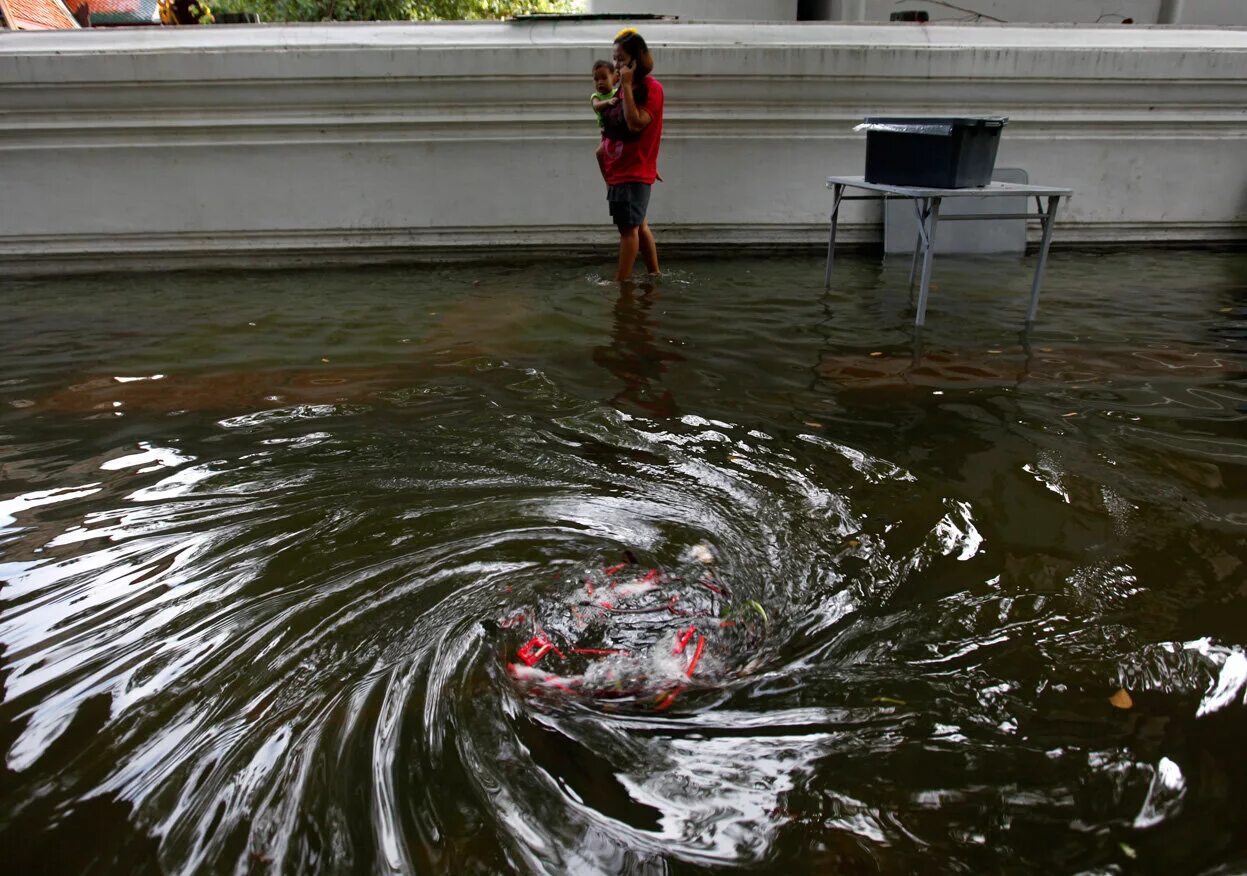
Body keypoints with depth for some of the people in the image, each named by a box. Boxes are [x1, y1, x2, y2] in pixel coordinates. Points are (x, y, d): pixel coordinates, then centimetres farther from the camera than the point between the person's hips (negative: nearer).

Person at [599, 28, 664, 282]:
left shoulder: (651, 87, -12)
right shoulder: (625, 88, 13)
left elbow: (636, 123, -24)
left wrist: (627, 86, -22)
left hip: (635, 171, -9)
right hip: (619, 169, 9)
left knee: (628, 227, -6)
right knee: (639, 225, 15)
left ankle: (621, 281, -2)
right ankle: (655, 275, 24)